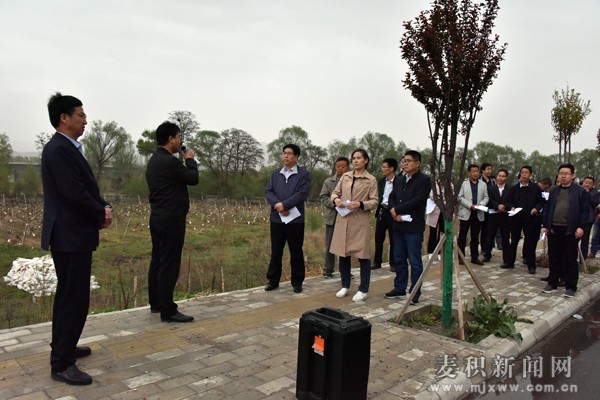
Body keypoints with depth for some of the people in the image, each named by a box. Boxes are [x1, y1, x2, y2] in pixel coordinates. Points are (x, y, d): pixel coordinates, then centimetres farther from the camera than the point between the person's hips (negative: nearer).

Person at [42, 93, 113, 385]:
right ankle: (61, 364, 7)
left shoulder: (67, 148, 14)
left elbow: (87, 189, 14)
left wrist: (104, 208, -3)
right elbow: (76, 194, -23)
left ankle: (63, 347, 36)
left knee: (68, 296, 20)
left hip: (74, 234, 11)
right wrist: (101, 215, -8)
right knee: (74, 299, -4)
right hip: (70, 236, -11)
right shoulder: (59, 149, -18)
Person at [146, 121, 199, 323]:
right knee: (169, 264, -6)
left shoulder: (154, 160, 14)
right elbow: (193, 179, -8)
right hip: (170, 219, -11)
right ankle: (168, 311, -1)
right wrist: (190, 160, 4)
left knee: (157, 261, 15)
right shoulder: (169, 161, -19)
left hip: (158, 217, 11)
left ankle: (156, 303, 25)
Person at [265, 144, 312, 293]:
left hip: (295, 219, -3)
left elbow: (302, 194, -14)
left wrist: (284, 205, -19)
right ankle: (273, 281, 21)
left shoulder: (304, 174, -2)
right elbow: (268, 191, 2)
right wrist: (277, 205, -16)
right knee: (276, 251, 10)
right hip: (276, 218, 3)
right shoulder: (275, 173, 12)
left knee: (296, 252, 7)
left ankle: (297, 282, 18)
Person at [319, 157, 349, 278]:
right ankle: (328, 269, 17)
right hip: (332, 217, 1)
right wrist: (334, 203, -14)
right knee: (330, 245, 7)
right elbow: (323, 197, 0)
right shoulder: (328, 181, 7)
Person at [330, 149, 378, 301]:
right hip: (343, 219, 4)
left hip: (361, 221, -4)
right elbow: (335, 192, 15)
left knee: (363, 256, 0)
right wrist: (336, 199, -8)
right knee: (343, 254, 9)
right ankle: (345, 286, 25)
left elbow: (375, 202, -4)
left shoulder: (371, 180, -1)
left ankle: (363, 290, 12)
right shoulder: (345, 176, 10)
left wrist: (360, 204, -20)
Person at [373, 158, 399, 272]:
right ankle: (377, 262, 17)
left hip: (392, 212, -5)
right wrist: (379, 209, 7)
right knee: (378, 238, 8)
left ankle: (393, 263, 16)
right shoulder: (381, 181, 9)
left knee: (393, 239, 5)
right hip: (381, 211, 5)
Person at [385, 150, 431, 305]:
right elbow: (392, 197, 10)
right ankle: (400, 288, 25)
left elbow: (417, 201, -17)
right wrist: (395, 214, -10)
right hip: (399, 225, 7)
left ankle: (415, 293, 11)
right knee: (399, 259, 14)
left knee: (414, 261, 1)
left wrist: (396, 210, -12)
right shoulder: (399, 180, 15)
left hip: (414, 227, -7)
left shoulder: (424, 180, -8)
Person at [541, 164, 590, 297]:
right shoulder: (554, 191, 13)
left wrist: (581, 227, -13)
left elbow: (585, 210, -4)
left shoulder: (581, 191, 0)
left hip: (570, 230, -4)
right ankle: (552, 283, 19)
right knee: (554, 258, 9)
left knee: (570, 259, 2)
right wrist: (545, 225, 7)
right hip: (553, 229, 4)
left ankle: (571, 287, 10)